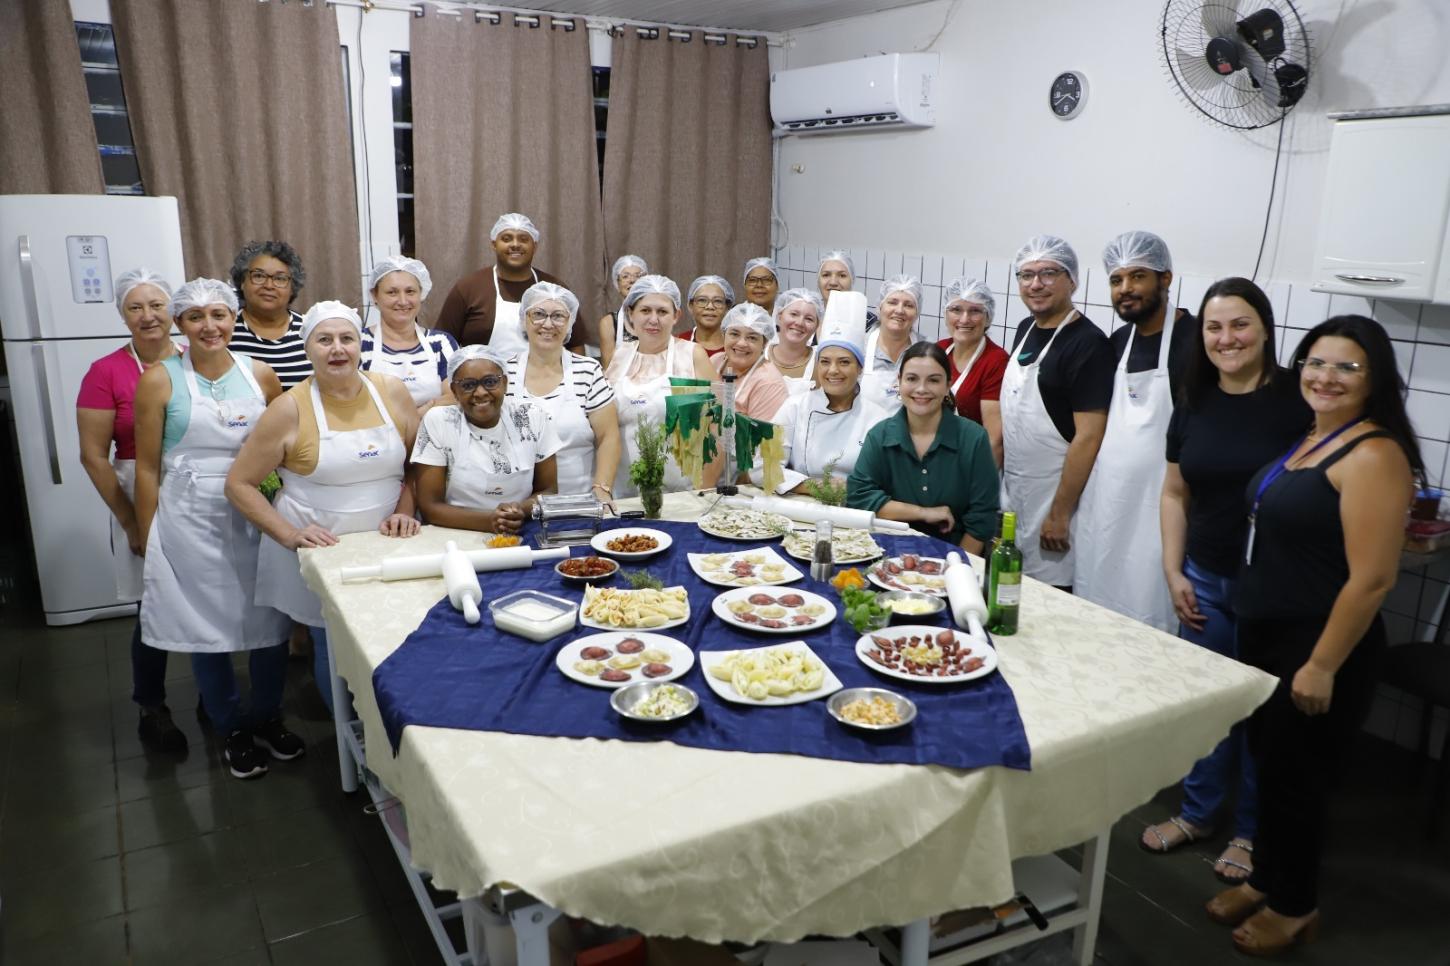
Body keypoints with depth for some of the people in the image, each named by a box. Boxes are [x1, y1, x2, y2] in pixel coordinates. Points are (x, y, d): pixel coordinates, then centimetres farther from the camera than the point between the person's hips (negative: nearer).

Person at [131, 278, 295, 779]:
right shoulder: (160, 380, -4)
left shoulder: (261, 375, 3)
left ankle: (268, 718, 30)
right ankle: (234, 730, 27)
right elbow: (147, 467, -2)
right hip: (191, 521, -2)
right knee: (207, 629, 8)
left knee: (269, 622, 6)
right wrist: (149, 541, -2)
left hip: (256, 517, 2)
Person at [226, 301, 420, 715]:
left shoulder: (392, 392, 0)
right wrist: (289, 534, -13)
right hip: (318, 551, -2)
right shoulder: (290, 408, -8)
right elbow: (239, 484, -4)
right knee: (333, 649, 5)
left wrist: (404, 512, -7)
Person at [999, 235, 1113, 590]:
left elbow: (1088, 437, -19)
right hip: (1012, 492, 7)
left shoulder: (1088, 343, -15)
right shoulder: (1025, 329, 9)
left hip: (1055, 496, -7)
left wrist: (1060, 514, -19)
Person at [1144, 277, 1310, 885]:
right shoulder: (1194, 403, 4)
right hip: (1204, 581, 4)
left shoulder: (1295, 399, -12)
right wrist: (1174, 573, 4)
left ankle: (1250, 831, 29)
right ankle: (1197, 813, 33)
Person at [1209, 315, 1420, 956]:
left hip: (1318, 648, -8)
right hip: (1263, 635, 8)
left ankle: (1294, 907, 30)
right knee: (1267, 761, 20)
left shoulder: (1373, 455, -20)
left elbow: (1372, 578, -23)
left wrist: (1322, 666, -20)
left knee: (1294, 773, 8)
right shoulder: (1309, 440, 8)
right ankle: (1265, 879, 39)